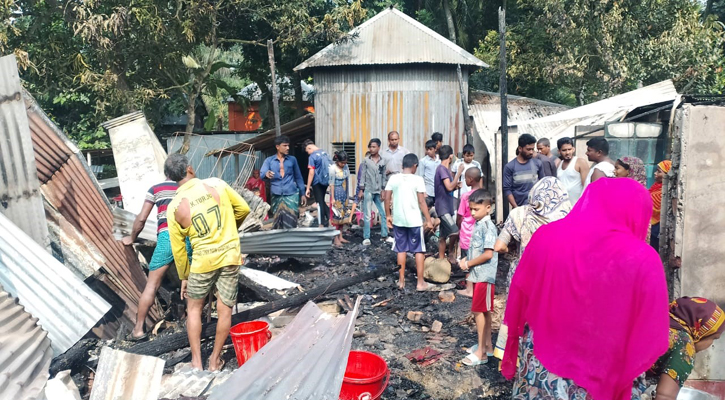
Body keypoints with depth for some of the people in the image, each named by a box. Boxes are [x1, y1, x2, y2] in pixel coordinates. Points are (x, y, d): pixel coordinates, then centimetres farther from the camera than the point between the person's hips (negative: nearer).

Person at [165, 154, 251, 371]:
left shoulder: (174, 207, -6)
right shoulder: (216, 184, -7)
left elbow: (178, 249, 0)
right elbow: (243, 209, 0)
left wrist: (184, 276, 13)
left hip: (203, 261, -1)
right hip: (230, 255, 1)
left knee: (194, 307, 20)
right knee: (224, 310, 11)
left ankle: (196, 361, 21)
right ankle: (215, 360, 23)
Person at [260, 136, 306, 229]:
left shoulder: (292, 159, 9)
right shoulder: (269, 160, 6)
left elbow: (298, 177, 15)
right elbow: (262, 174, -10)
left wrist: (302, 193, 12)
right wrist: (266, 174, -34)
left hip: (291, 194, 0)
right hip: (276, 196, 1)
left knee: (290, 223, -8)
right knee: (277, 222, 6)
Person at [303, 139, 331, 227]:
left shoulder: (312, 156, -14)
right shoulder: (324, 153, 8)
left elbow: (311, 173, -17)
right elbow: (330, 167, 14)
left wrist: (308, 188, -14)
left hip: (317, 182, -7)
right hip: (326, 181, 7)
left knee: (319, 203, 2)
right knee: (322, 201, 20)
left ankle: (322, 224, 6)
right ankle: (329, 217, 11)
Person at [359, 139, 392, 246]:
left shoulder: (383, 161, 5)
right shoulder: (366, 160, 1)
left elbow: (384, 176, 8)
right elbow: (362, 175, 2)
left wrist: (383, 190, 4)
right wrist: (361, 190, -1)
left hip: (379, 192, 2)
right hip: (368, 191, -2)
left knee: (384, 213, 4)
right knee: (367, 215, 1)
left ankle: (385, 235, 16)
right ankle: (366, 238, 8)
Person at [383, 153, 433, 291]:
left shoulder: (393, 178, 0)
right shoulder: (418, 179, -10)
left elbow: (386, 199, 1)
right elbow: (421, 202, -11)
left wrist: (388, 215, 13)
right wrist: (428, 220, -5)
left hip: (398, 220, 3)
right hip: (414, 220, -3)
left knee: (401, 250, 15)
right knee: (419, 250, 8)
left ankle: (401, 281, 20)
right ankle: (420, 283, 12)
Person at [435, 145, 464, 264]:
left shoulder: (445, 169, 16)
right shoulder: (442, 169, -14)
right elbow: (449, 187, -21)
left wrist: (456, 186, 6)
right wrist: (459, 173, -17)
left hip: (447, 207, 10)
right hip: (443, 208, -10)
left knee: (443, 236, 12)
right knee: (455, 232, -17)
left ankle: (441, 260, 18)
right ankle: (450, 254, 1)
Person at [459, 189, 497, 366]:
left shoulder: (488, 227, -18)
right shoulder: (478, 225, 10)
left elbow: (488, 254, -23)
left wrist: (468, 264, -14)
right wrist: (467, 261, 1)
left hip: (485, 275, -9)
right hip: (479, 275, 9)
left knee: (478, 311, -5)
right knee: (484, 311, 16)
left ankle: (481, 352, 3)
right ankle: (487, 345, 27)